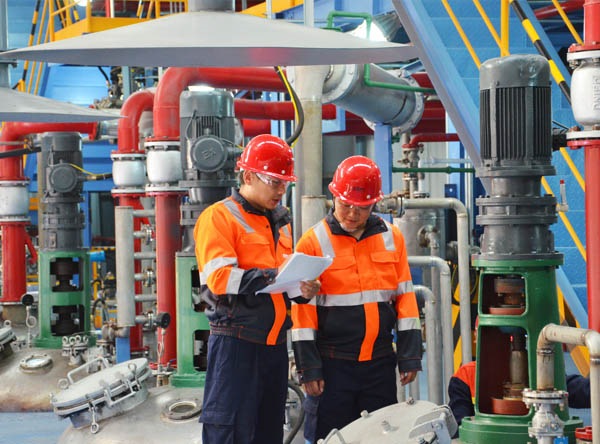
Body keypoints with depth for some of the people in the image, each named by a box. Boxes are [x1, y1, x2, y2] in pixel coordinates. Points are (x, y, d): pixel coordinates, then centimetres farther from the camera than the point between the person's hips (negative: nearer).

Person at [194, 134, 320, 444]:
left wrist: (303, 287, 2)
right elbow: (218, 277, -20)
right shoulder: (219, 217, -7)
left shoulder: (280, 221, 18)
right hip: (236, 344, -8)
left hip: (275, 343, 8)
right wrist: (273, 277, -28)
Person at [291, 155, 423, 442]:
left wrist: (409, 356, 4)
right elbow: (303, 308, -4)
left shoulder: (392, 238, 6)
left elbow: (404, 298, 8)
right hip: (333, 364, -3)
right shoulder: (313, 242, -4)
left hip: (380, 362, 3)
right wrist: (308, 368, -7)